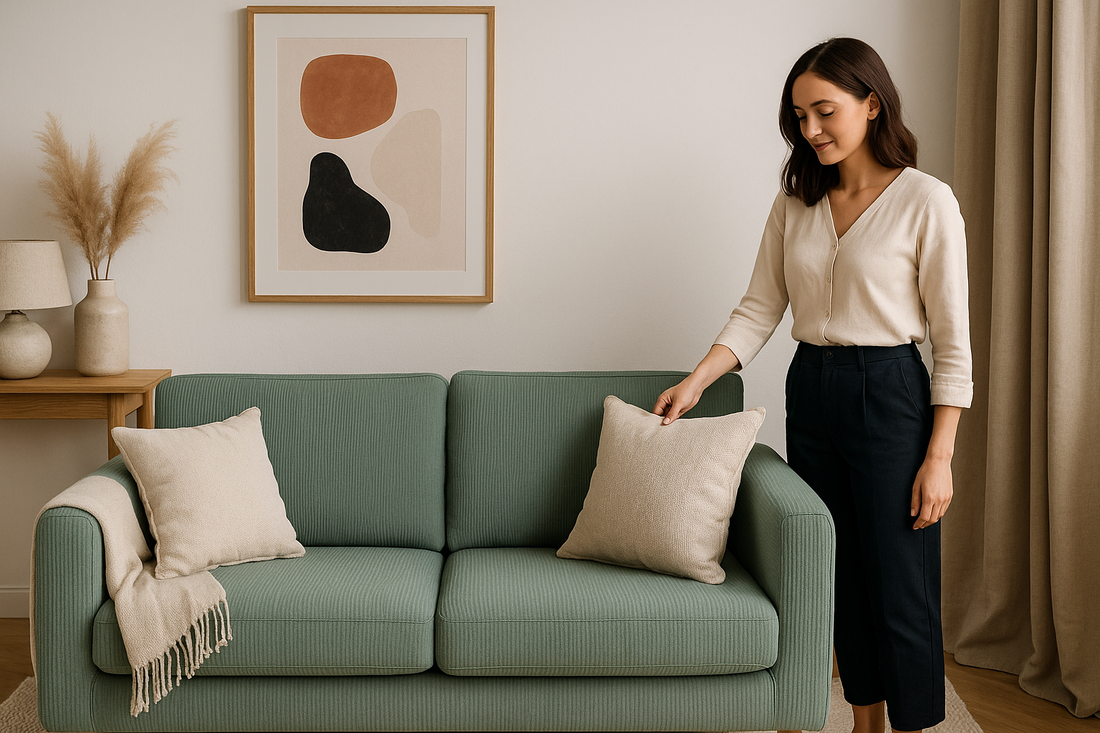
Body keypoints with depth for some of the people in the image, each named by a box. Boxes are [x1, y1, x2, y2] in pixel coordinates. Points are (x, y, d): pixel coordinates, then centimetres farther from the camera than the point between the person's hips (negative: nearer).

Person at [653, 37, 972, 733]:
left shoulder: (926, 201, -8)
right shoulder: (796, 202, 8)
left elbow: (954, 342, -8)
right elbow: (760, 308, 9)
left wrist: (939, 456, -12)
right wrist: (695, 382, -3)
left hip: (889, 395, -5)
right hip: (810, 394, 5)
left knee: (900, 589, -1)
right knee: (840, 578, 13)